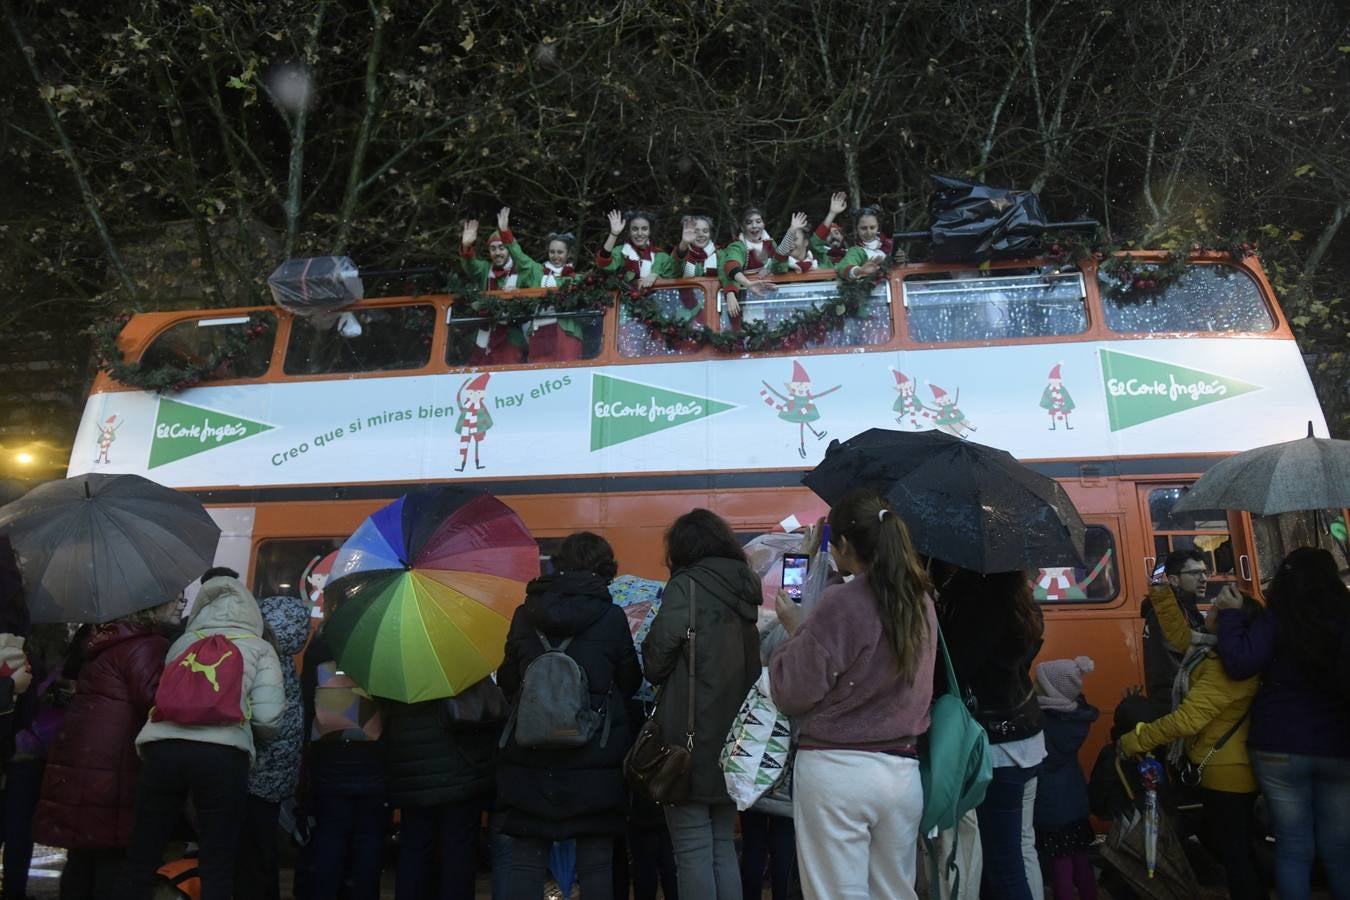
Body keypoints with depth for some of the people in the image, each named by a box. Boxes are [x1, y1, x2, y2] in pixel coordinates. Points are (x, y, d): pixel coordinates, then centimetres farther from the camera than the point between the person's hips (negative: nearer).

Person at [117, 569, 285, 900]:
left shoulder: (182, 642, 24)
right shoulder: (260, 648, 15)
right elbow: (268, 719, 4)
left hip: (162, 746, 3)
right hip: (223, 754, -3)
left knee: (141, 860, 14)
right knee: (217, 866, 7)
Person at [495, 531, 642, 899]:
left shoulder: (525, 614, 1)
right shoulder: (612, 617, -5)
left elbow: (507, 682, 9)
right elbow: (630, 683, 5)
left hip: (530, 754, 2)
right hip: (595, 757, -2)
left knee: (526, 862, 9)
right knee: (596, 863, 8)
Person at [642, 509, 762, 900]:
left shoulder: (687, 585, -10)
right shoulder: (746, 589, 9)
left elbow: (657, 656, -14)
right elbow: (755, 662, 9)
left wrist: (657, 676, 6)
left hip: (693, 738, -7)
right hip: (734, 738, 7)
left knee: (693, 852, 3)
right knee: (723, 848, 17)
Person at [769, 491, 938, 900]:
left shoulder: (840, 602, -14)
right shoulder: (922, 603, 5)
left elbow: (794, 695, -10)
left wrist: (795, 629, 4)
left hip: (836, 771, -6)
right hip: (903, 772, 6)